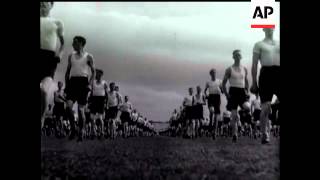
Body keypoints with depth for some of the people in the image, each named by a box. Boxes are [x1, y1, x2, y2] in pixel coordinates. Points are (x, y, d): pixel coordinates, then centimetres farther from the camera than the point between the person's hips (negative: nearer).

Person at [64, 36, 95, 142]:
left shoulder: (88, 57, 5)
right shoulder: (71, 56, 18)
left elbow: (93, 72, 3)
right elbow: (68, 71, 20)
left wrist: (90, 84, -11)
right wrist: (66, 85, 10)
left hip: (83, 81, -3)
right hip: (72, 81, 3)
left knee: (81, 109, -5)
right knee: (69, 106, -16)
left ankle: (81, 133, 5)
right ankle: (73, 129, 0)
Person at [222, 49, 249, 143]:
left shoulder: (244, 69, 12)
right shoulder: (229, 69, 3)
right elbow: (223, 83, 5)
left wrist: (246, 91, 7)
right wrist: (226, 94, -5)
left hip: (242, 91, 2)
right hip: (233, 91, -2)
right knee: (234, 115, -5)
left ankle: (240, 117, 6)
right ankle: (234, 134, 2)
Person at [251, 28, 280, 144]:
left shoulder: (278, 43, 21)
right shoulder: (259, 44, 11)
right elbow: (254, 65, 5)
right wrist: (254, 83, -3)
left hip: (278, 73, 3)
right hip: (266, 73, -3)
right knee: (266, 107, -6)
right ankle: (264, 134, 1)